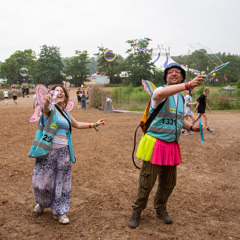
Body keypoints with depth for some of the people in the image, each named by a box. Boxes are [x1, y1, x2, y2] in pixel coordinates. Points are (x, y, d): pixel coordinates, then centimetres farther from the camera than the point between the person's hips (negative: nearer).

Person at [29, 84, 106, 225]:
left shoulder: (65, 113, 15)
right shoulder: (50, 109, -4)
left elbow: (77, 125, 29)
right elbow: (46, 108, -30)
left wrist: (95, 124, 27)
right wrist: (47, 102, -54)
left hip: (63, 151, 5)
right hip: (48, 151, -5)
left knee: (62, 182, 8)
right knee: (43, 180, 2)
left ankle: (59, 211, 23)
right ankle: (42, 203, 33)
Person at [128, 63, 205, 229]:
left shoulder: (182, 98, 15)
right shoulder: (161, 91, -10)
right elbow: (159, 94, -37)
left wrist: (191, 127, 7)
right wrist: (188, 85, -45)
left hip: (172, 146, 7)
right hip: (155, 144, -7)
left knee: (169, 182, 15)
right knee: (147, 181, 0)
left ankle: (160, 209, 38)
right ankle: (137, 211, 22)